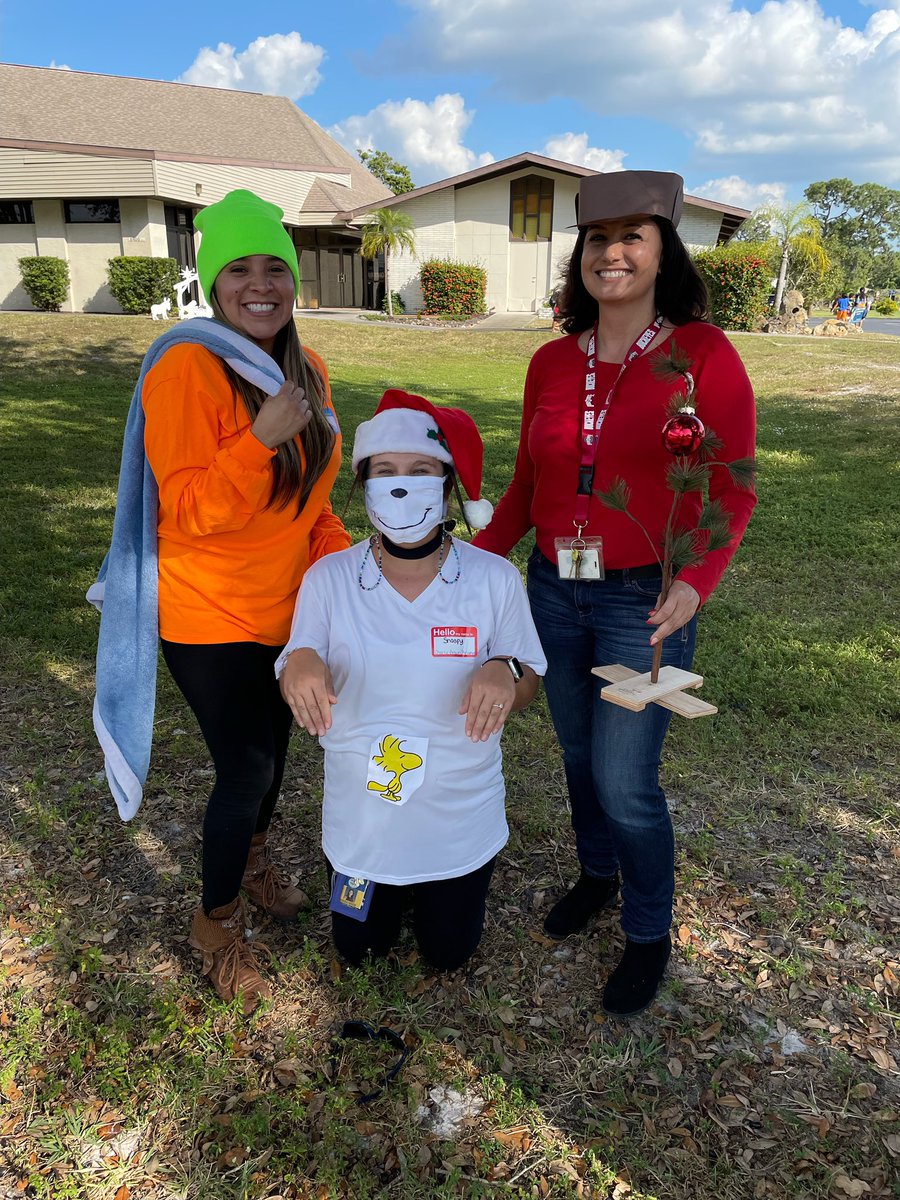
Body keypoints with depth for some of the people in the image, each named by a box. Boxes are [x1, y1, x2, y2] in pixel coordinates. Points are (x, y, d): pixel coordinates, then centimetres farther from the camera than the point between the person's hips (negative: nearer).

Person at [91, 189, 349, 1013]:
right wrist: (261, 438, -33)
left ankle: (253, 860, 51)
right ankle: (217, 919, 30)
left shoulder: (307, 370, 3)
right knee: (246, 767, 1)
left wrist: (342, 557, -1)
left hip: (286, 605, 7)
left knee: (272, 746, 21)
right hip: (211, 613, -6)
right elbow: (188, 510, -23)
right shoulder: (187, 369, -19)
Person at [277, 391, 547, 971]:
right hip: (360, 818, 1)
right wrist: (299, 666, -35)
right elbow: (300, 693, -11)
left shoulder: (495, 579, -17)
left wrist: (506, 673, -33)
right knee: (360, 948, 22)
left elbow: (526, 689, -8)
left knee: (448, 953, 21)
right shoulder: (328, 578, -15)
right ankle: (390, 893, 52)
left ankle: (436, 896, 52)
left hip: (460, 820, 0)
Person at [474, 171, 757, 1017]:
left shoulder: (704, 354, -9)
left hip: (646, 600, -4)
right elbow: (527, 486, 9)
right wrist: (477, 558, -2)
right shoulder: (552, 362, 4)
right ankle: (598, 875, 46)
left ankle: (649, 936, 27)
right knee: (579, 754, 18)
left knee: (625, 781, 0)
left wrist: (695, 583, -26)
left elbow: (730, 490, -10)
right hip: (555, 590, 5)